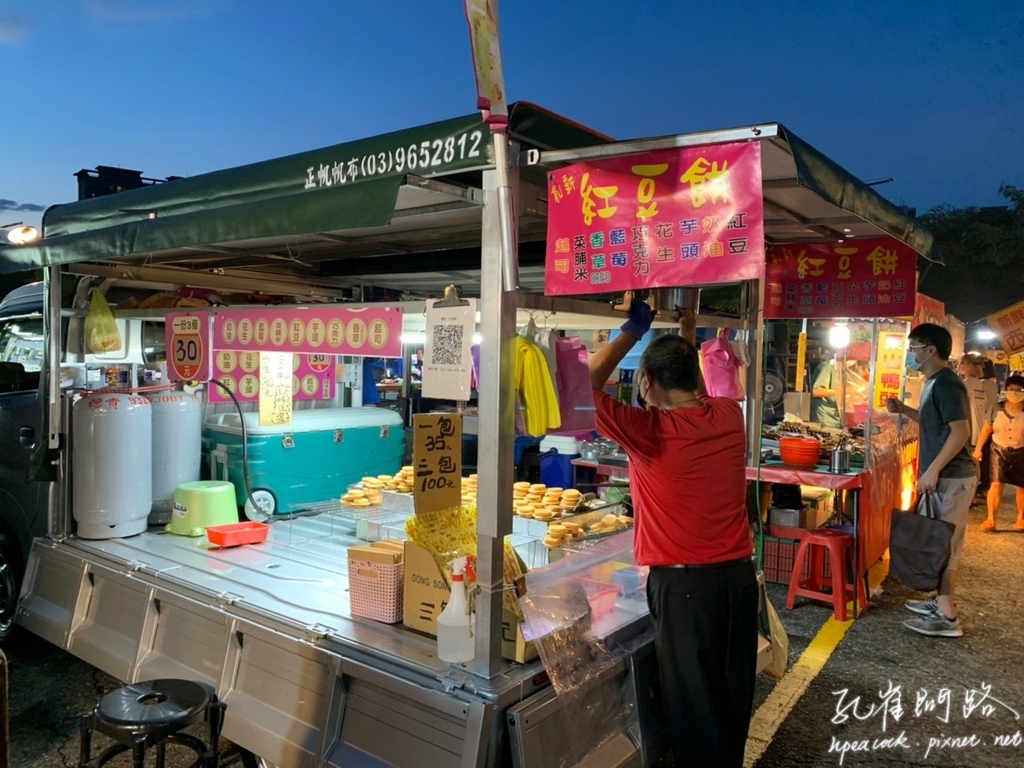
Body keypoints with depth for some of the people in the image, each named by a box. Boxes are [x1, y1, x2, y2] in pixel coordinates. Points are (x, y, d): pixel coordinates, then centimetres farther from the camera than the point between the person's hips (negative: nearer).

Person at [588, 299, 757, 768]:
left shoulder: (649, 432, -17)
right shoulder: (729, 416, 1)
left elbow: (584, 386, -11)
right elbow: (697, 401, 24)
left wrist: (632, 331, -5)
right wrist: (687, 336, 28)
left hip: (683, 582, -6)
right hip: (738, 573, 6)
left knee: (692, 698, 10)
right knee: (734, 690, 20)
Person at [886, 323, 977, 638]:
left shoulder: (946, 383, -17)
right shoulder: (935, 383, 14)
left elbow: (961, 430, -24)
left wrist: (932, 470, -25)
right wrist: (904, 410, 14)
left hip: (951, 477, -10)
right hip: (943, 475, 10)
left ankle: (947, 617, 4)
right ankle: (941, 600, 29)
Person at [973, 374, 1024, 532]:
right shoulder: (997, 409, -3)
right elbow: (986, 430, 6)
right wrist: (978, 448, 4)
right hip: (999, 450, 0)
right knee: (996, 484, -7)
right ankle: (991, 519, -4)